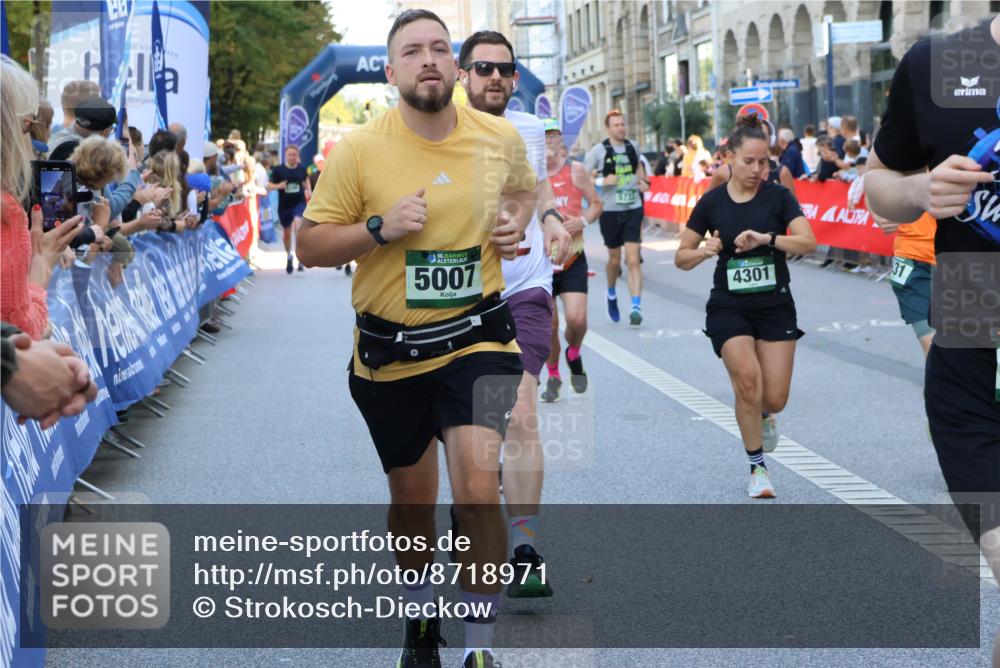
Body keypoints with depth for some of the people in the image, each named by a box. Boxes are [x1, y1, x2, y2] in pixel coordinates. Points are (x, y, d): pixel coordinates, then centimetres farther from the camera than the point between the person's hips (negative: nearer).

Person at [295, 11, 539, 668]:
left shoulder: (501, 137, -2)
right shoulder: (358, 150, -10)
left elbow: (524, 189, 21)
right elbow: (309, 246, -5)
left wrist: (517, 223, -1)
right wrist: (380, 229, -21)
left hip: (476, 337, 0)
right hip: (389, 353, 1)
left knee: (478, 488, -18)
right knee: (412, 499, 15)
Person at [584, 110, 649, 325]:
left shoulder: (633, 146, 7)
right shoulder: (598, 151, -5)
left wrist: (643, 182, 10)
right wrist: (602, 181, -20)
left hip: (633, 209, 2)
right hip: (610, 211, -2)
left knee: (633, 260, -9)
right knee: (614, 259, 12)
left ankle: (636, 307, -14)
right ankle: (611, 295, 41)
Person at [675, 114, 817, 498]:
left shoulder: (778, 196, -5)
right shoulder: (712, 202, -2)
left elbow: (808, 242, -19)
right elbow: (682, 257, 4)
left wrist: (766, 239, -33)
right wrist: (704, 251, -17)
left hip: (775, 307, 0)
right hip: (729, 308, 0)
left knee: (775, 398, -4)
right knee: (747, 380, -19)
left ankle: (763, 416, 36)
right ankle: (757, 467, -1)